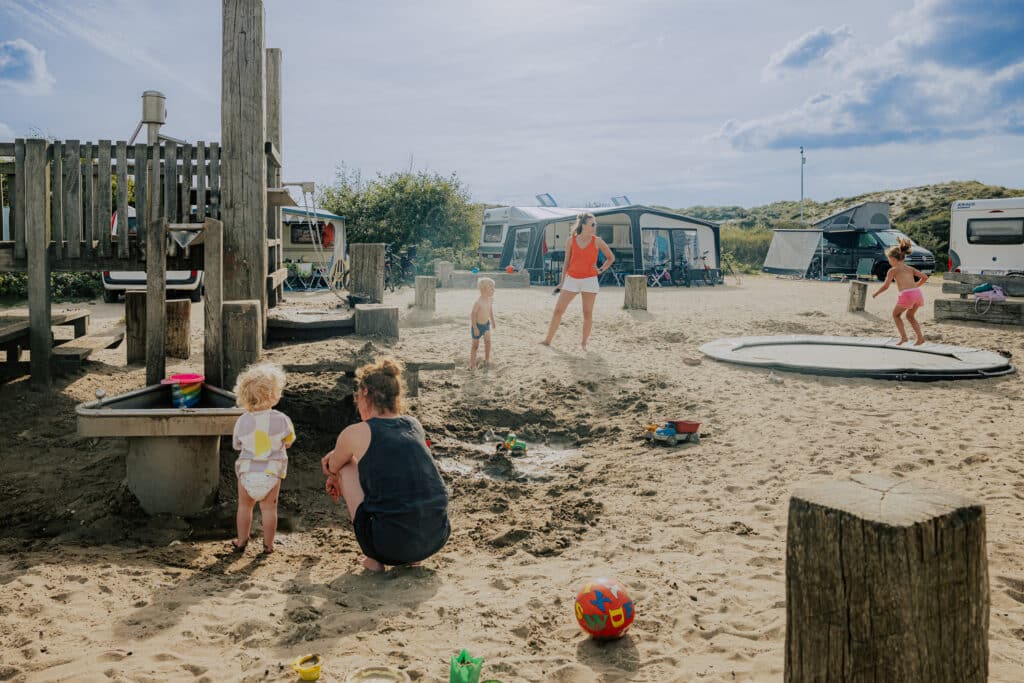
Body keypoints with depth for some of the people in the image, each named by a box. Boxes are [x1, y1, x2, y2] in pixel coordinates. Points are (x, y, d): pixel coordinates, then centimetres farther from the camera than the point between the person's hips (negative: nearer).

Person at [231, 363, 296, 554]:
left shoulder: (242, 420, -9)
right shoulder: (281, 419, -15)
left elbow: (237, 445, 5)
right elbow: (289, 442, -1)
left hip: (247, 471, 1)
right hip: (271, 471, -1)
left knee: (244, 506, 18)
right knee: (269, 508, 10)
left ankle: (242, 541, 29)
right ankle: (268, 544, 19)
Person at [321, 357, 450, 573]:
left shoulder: (356, 433, -2)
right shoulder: (414, 424, 11)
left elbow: (332, 468, 21)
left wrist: (335, 480, 44)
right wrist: (345, 450, 35)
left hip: (391, 544, -5)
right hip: (437, 539, 5)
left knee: (346, 465, 16)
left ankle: (374, 559, 15)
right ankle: (411, 557, 21)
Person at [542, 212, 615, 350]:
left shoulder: (597, 242, 0)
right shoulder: (571, 241, 2)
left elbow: (611, 258, 11)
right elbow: (566, 262, 9)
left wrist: (601, 269, -2)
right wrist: (562, 282, 9)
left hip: (589, 280, -1)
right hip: (571, 279, 1)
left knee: (588, 313, 0)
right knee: (558, 310, -1)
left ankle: (584, 342, 13)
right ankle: (548, 340, 8)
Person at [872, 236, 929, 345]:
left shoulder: (893, 270, 7)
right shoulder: (910, 268, 22)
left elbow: (885, 286, 4)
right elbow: (925, 277, 19)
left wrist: (875, 293, 19)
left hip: (906, 294, -6)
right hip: (918, 292, 6)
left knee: (896, 314, 18)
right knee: (910, 315, 26)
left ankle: (903, 337, 6)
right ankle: (920, 337, 14)